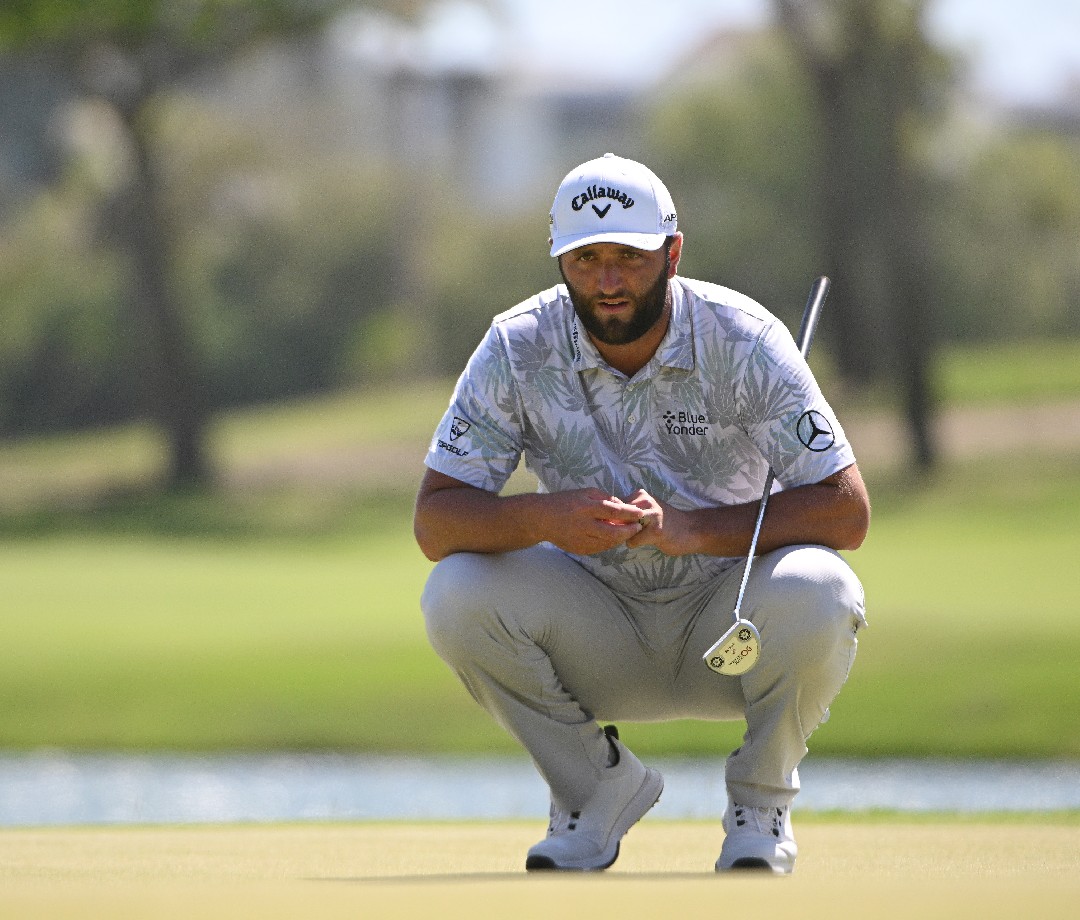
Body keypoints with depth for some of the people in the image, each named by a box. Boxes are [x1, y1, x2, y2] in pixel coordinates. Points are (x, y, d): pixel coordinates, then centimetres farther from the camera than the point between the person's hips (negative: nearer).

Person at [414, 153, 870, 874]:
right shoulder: (518, 349, -13)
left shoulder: (745, 340, -17)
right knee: (457, 593, -25)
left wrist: (690, 529, -37)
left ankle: (761, 802, -4)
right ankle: (597, 787, 0)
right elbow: (435, 520, -16)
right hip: (598, 636, 2)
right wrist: (545, 517, -38)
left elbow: (847, 511, -24)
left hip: (727, 626, -2)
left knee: (815, 593, -34)